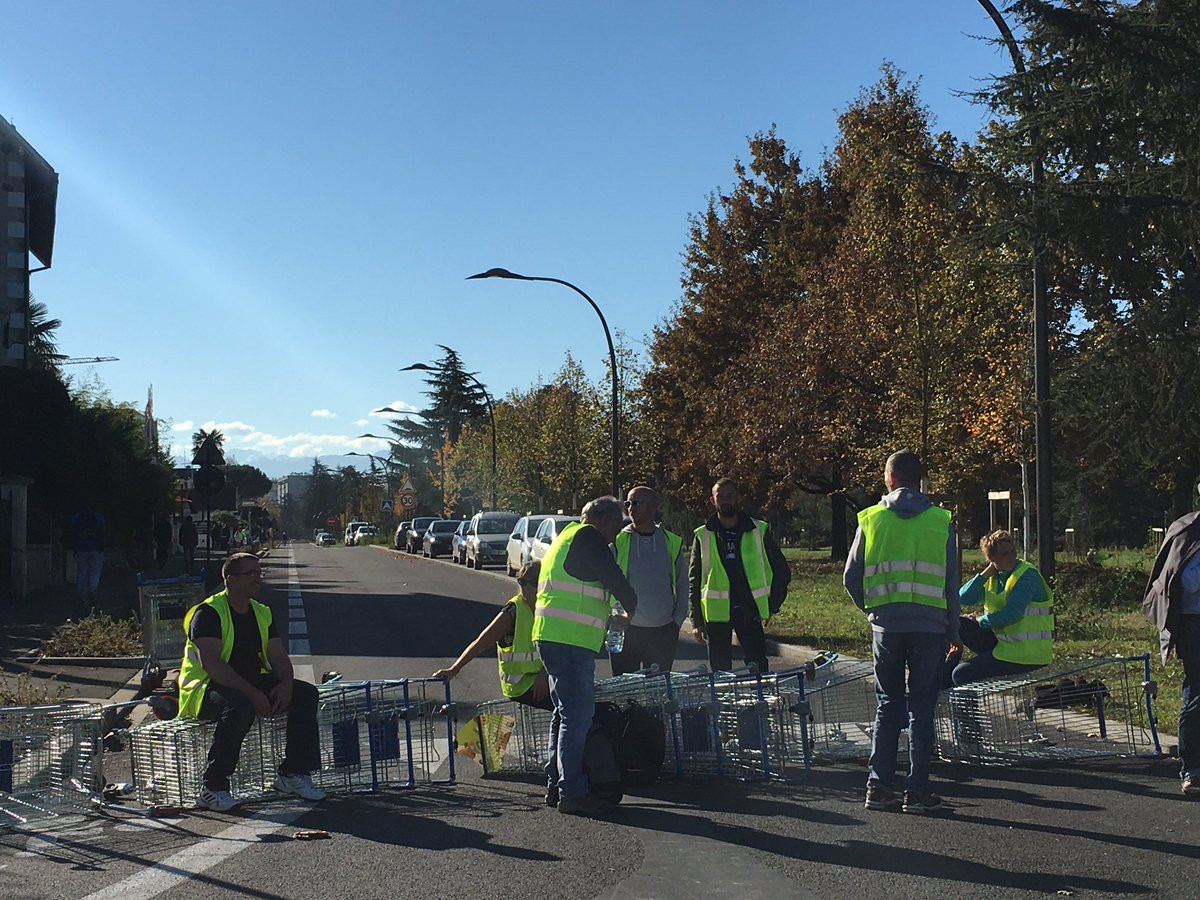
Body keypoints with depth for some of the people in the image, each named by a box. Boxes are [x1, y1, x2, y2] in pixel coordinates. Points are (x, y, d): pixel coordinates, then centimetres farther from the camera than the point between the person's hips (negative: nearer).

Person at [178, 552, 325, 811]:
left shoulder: (261, 613, 12)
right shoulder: (208, 613, -12)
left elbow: (278, 656, 9)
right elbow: (211, 664, -23)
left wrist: (286, 682, -15)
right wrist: (251, 692, -30)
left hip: (251, 685, 8)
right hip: (204, 690, -7)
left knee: (305, 693, -8)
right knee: (240, 705, -39)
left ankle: (293, 773, -2)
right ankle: (212, 788, -29)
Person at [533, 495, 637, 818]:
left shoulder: (566, 537, 26)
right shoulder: (588, 536, -6)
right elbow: (614, 579, -10)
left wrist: (607, 621, 27)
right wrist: (631, 608, 8)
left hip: (552, 636, 11)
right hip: (570, 639, -11)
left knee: (567, 712, 15)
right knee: (578, 715, -11)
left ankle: (557, 785, 19)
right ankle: (572, 792, -11)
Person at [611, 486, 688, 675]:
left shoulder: (672, 542, 5)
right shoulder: (618, 541, -1)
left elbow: (682, 583, 12)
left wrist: (678, 619, 4)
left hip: (664, 631, 2)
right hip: (626, 630, -2)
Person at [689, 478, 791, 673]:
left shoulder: (759, 531, 5)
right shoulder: (703, 536, 6)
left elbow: (782, 570, 12)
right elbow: (694, 581, 6)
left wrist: (772, 606, 4)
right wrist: (696, 621, 0)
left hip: (750, 612, 0)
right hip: (716, 612, 1)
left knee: (759, 669, -6)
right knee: (720, 671, 4)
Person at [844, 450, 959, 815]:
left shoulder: (871, 519, 2)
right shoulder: (941, 521, 2)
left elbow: (851, 578, 4)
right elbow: (951, 582, 3)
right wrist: (953, 630, 12)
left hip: (886, 625, 1)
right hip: (930, 626, -1)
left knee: (888, 705, 12)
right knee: (922, 709, 5)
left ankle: (879, 786, 9)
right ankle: (917, 791, 4)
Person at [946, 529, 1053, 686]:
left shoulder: (1028, 575, -14)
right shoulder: (994, 576, 8)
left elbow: (1010, 616, -23)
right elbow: (963, 598, -3)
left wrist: (980, 621, -8)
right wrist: (986, 573, -8)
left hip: (1027, 654, -8)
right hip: (1003, 642, 8)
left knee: (961, 675, -15)